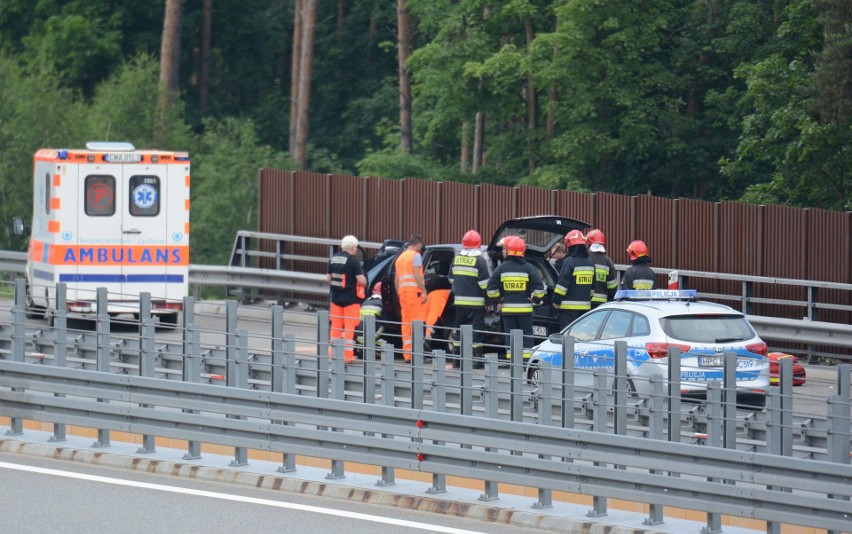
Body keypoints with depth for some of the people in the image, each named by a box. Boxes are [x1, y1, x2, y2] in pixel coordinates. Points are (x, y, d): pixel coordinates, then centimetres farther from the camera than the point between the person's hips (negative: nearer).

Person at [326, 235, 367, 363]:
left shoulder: (333, 259, 6)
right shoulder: (353, 261, -15)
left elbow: (328, 278, 14)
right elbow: (361, 280, -17)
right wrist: (364, 282, 4)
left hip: (335, 298, 6)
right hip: (351, 299, -6)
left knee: (335, 326, 12)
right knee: (349, 327, -2)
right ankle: (347, 355, -4)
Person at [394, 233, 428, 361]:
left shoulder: (400, 257, 20)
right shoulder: (416, 255, -4)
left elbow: (396, 280, 20)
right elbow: (417, 275, -14)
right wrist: (424, 291, -14)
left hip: (403, 292, 8)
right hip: (414, 291, -8)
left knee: (406, 323, 7)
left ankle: (407, 354, 5)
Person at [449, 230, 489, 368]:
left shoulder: (456, 259, 7)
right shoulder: (479, 260, -10)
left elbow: (451, 279, 17)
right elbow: (484, 283, -13)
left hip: (459, 301, 5)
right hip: (476, 302, -5)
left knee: (460, 330, 13)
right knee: (476, 330, -2)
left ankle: (457, 359, 15)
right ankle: (476, 359, -6)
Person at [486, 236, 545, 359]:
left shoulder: (502, 268, 1)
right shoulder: (529, 268, -3)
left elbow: (491, 288, 0)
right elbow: (539, 287, -8)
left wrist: (497, 301, 10)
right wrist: (536, 300, 5)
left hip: (507, 308, 1)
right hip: (525, 307, -1)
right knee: (526, 335, 6)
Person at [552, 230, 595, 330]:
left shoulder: (569, 261, -12)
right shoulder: (590, 262, 11)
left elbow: (562, 284, -14)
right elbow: (593, 285, 19)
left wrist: (556, 300, -5)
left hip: (569, 306, -7)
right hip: (585, 306, 7)